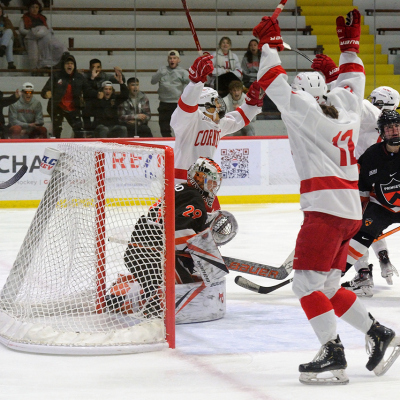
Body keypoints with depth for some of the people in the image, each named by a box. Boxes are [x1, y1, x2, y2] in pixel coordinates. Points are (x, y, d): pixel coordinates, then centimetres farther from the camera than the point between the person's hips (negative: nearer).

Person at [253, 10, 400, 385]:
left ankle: (333, 353, -19)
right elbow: (352, 80, 36)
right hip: (350, 212, 9)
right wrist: (349, 44, 44)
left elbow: (278, 87, -9)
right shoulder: (345, 108, 18)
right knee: (327, 286, 16)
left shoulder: (307, 111, -2)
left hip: (325, 210, -9)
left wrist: (269, 45, -3)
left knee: (307, 282, -11)